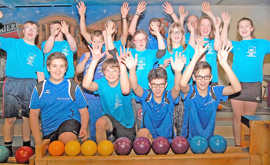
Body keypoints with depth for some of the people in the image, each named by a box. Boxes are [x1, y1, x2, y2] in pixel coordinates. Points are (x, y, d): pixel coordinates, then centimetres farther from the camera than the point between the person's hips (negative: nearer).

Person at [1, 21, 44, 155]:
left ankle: (27, 146, 20)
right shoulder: (12, 43, 10)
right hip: (12, 82, -1)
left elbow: (40, 74, 11)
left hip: (30, 84, 2)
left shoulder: (38, 52, 13)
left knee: (28, 117, 6)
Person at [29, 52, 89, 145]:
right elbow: (34, 115, 10)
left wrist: (84, 128, -15)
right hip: (48, 131, 3)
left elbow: (83, 111, 6)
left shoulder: (73, 87, 6)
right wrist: (38, 142, -1)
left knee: (67, 139, -33)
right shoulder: (39, 89, 10)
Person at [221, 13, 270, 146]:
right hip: (236, 84, 1)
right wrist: (226, 24, -9)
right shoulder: (236, 45, 12)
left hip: (253, 86, -1)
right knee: (237, 117, 5)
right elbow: (224, 41, -6)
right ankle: (237, 145, 16)